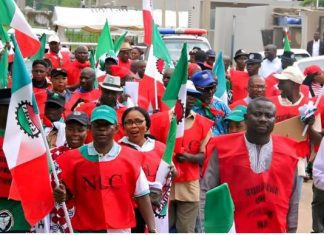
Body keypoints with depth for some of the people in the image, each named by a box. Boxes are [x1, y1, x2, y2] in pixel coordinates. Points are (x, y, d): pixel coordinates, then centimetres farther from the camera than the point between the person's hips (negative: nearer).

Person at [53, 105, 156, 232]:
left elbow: (142, 196, 2)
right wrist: (61, 196, -17)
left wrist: (152, 229, -3)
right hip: (86, 229, 0)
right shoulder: (74, 158, -1)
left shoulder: (130, 158, -1)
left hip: (121, 229, 0)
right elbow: (67, 192, 7)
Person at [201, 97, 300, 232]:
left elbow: (292, 199, 10)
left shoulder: (288, 153, 2)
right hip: (232, 229, -2)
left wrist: (291, 230, 9)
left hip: (275, 229, 3)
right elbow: (207, 192, -3)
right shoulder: (223, 149, -6)